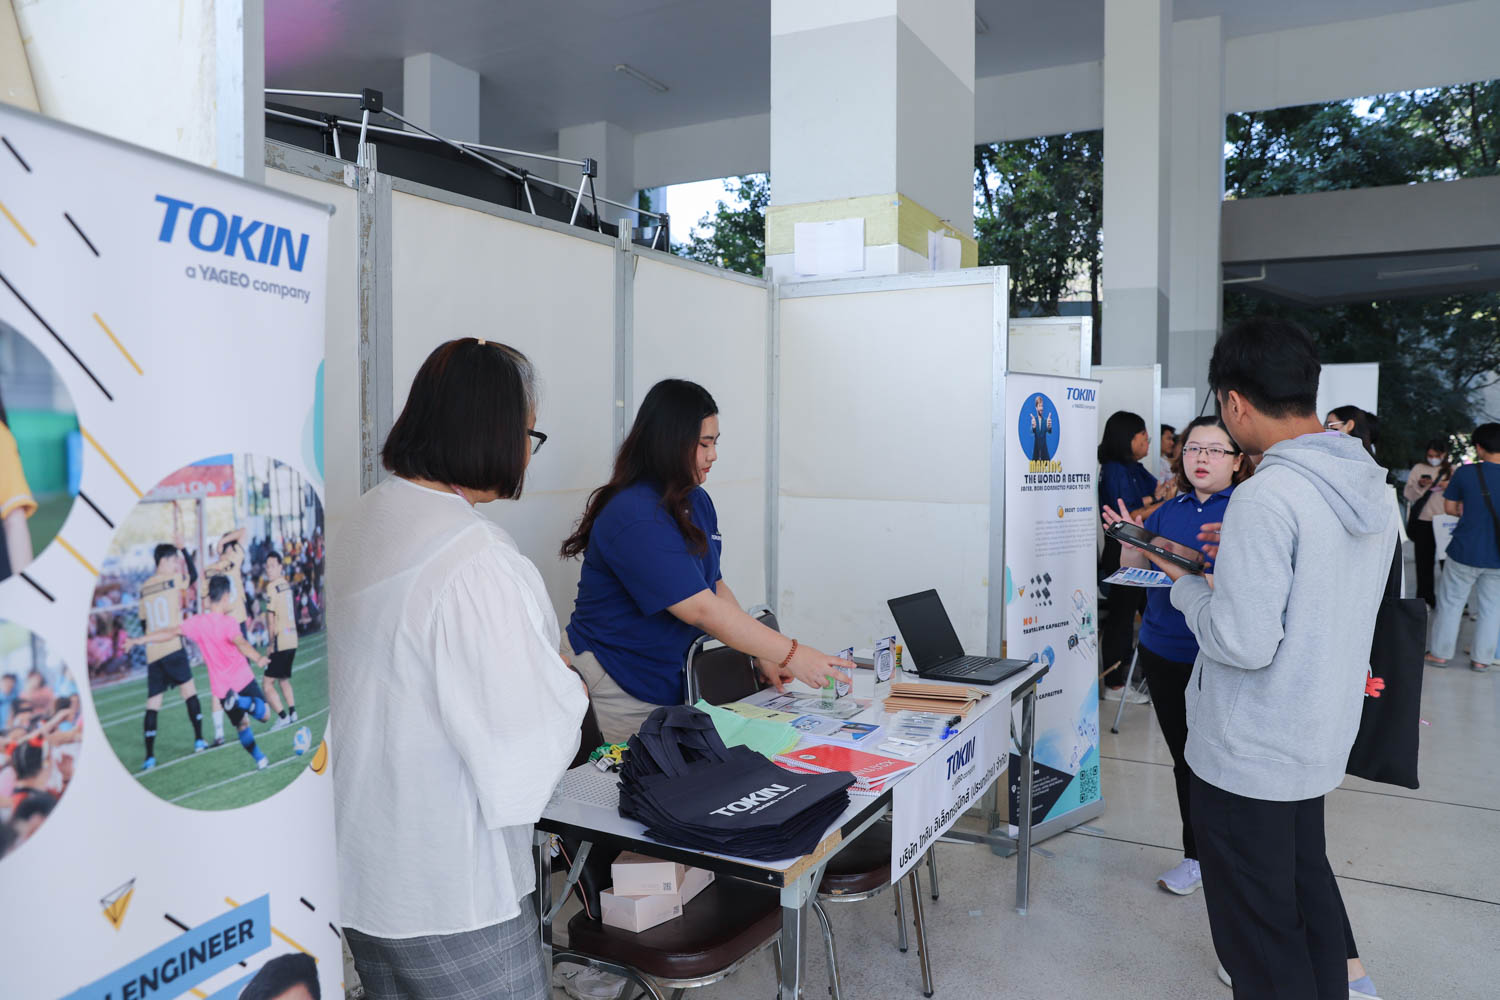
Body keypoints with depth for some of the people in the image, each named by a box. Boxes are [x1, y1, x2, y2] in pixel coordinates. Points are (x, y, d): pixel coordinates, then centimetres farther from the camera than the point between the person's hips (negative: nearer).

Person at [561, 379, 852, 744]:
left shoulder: (697, 502, 7)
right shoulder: (636, 518, -23)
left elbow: (715, 585, 10)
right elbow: (703, 610, -26)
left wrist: (762, 655, -1)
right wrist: (791, 655, -24)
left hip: (672, 685, 8)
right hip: (619, 691, -8)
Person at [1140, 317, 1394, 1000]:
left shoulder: (1266, 497, -26)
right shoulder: (1373, 490, 3)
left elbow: (1244, 642, -26)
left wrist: (1186, 586, -10)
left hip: (1246, 757, -9)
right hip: (1321, 739, 9)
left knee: (1258, 929, 7)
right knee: (1309, 889, 26)